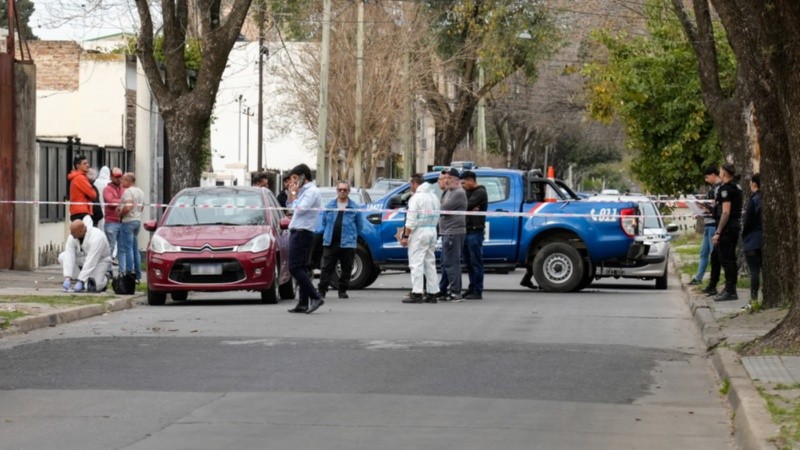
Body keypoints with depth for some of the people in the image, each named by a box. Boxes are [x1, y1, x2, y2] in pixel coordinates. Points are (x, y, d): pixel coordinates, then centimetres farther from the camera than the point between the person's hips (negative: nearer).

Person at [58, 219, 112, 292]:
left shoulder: (96, 237, -35)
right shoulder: (72, 237, -17)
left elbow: (90, 262, -38)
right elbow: (69, 256, -23)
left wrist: (80, 281, -40)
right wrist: (67, 278, -35)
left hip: (99, 261, -6)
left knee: (93, 287, -28)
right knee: (62, 256, -16)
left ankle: (104, 277, 7)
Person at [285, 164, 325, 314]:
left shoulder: (312, 191, -11)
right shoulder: (303, 191, 18)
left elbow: (300, 209, -19)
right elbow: (290, 207, 25)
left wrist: (294, 194, -7)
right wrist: (291, 193, 11)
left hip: (302, 233, -10)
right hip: (297, 232, 10)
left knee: (295, 268, -15)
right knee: (300, 268, 7)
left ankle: (315, 297, -18)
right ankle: (303, 303, 7)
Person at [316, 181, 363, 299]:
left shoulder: (354, 207, 6)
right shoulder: (329, 206, 11)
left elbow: (359, 225, 11)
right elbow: (322, 221, 12)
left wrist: (352, 236, 6)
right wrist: (321, 233, -3)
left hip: (347, 244, 0)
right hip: (330, 242, 0)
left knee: (346, 269, 5)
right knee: (327, 268, -3)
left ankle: (343, 291, 15)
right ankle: (321, 290, -3)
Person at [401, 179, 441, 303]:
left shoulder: (416, 197, -11)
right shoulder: (434, 197, 14)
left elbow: (411, 219, -16)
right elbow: (437, 217, 12)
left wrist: (406, 236, -13)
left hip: (419, 232, -8)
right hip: (432, 231, 8)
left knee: (416, 263, -7)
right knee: (430, 263, 13)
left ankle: (416, 293, -12)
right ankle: (431, 293, 13)